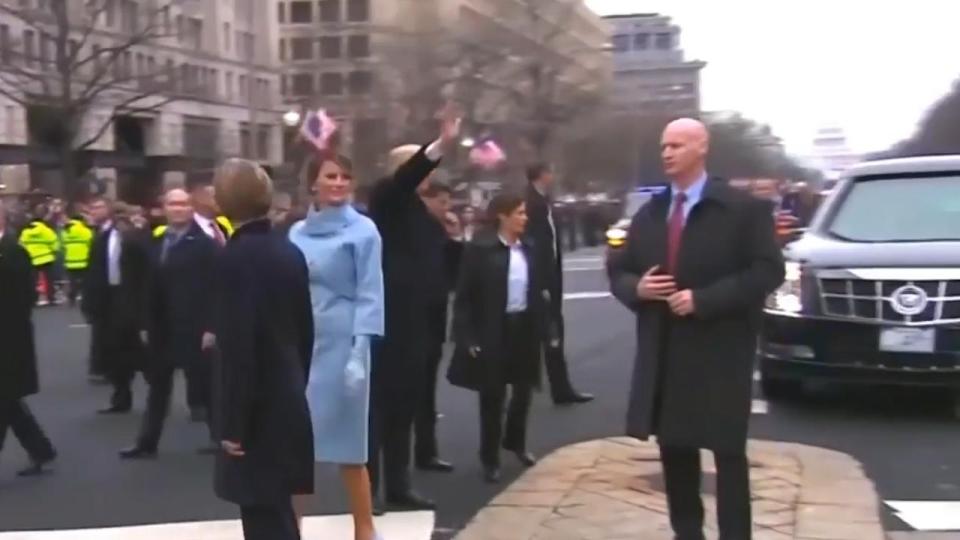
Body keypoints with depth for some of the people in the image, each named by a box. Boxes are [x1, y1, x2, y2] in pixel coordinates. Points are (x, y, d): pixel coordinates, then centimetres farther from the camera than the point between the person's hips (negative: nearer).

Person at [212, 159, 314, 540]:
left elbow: (237, 345, -20)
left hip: (258, 411, -8)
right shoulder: (290, 251, 7)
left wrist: (233, 423, -15)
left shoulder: (235, 256, -16)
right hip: (288, 402, 8)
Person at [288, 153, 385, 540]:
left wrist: (360, 352, -16)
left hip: (341, 344, -4)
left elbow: (369, 296, -8)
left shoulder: (363, 231, -5)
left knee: (347, 442, 3)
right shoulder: (298, 232, 8)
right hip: (299, 344, 4)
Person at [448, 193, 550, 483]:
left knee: (523, 389, 18)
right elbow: (464, 295, -11)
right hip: (494, 330, -5)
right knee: (492, 395, 4)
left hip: (525, 326, 5)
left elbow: (539, 288, 8)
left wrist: (544, 326, 4)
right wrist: (468, 336, -14)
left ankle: (515, 442, 41)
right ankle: (490, 458, 18)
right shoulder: (480, 249, -12)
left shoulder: (529, 248, 3)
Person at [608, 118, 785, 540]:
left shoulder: (743, 209, -5)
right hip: (664, 355, 6)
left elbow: (767, 271, -12)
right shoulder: (648, 214, 13)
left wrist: (702, 299, -19)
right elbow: (619, 272, 17)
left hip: (718, 354, -5)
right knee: (675, 451, 12)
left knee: (728, 452, 2)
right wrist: (636, 288, -7)